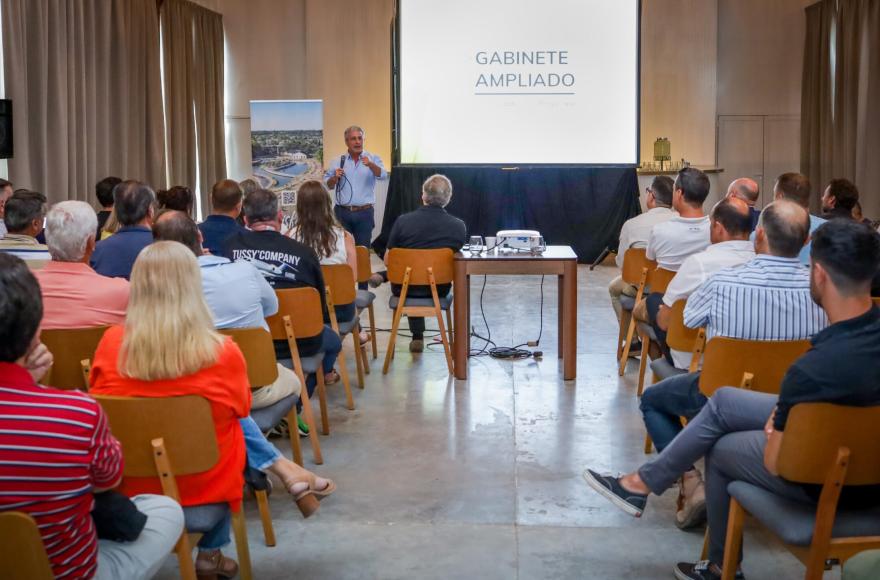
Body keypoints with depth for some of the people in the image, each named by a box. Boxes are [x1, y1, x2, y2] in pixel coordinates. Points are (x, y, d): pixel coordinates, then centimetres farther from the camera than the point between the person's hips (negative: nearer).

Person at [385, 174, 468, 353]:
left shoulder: (402, 221, -18)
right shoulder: (459, 226, -15)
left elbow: (387, 261, -7)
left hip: (405, 289, -1)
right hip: (439, 290, 1)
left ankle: (417, 336, 41)